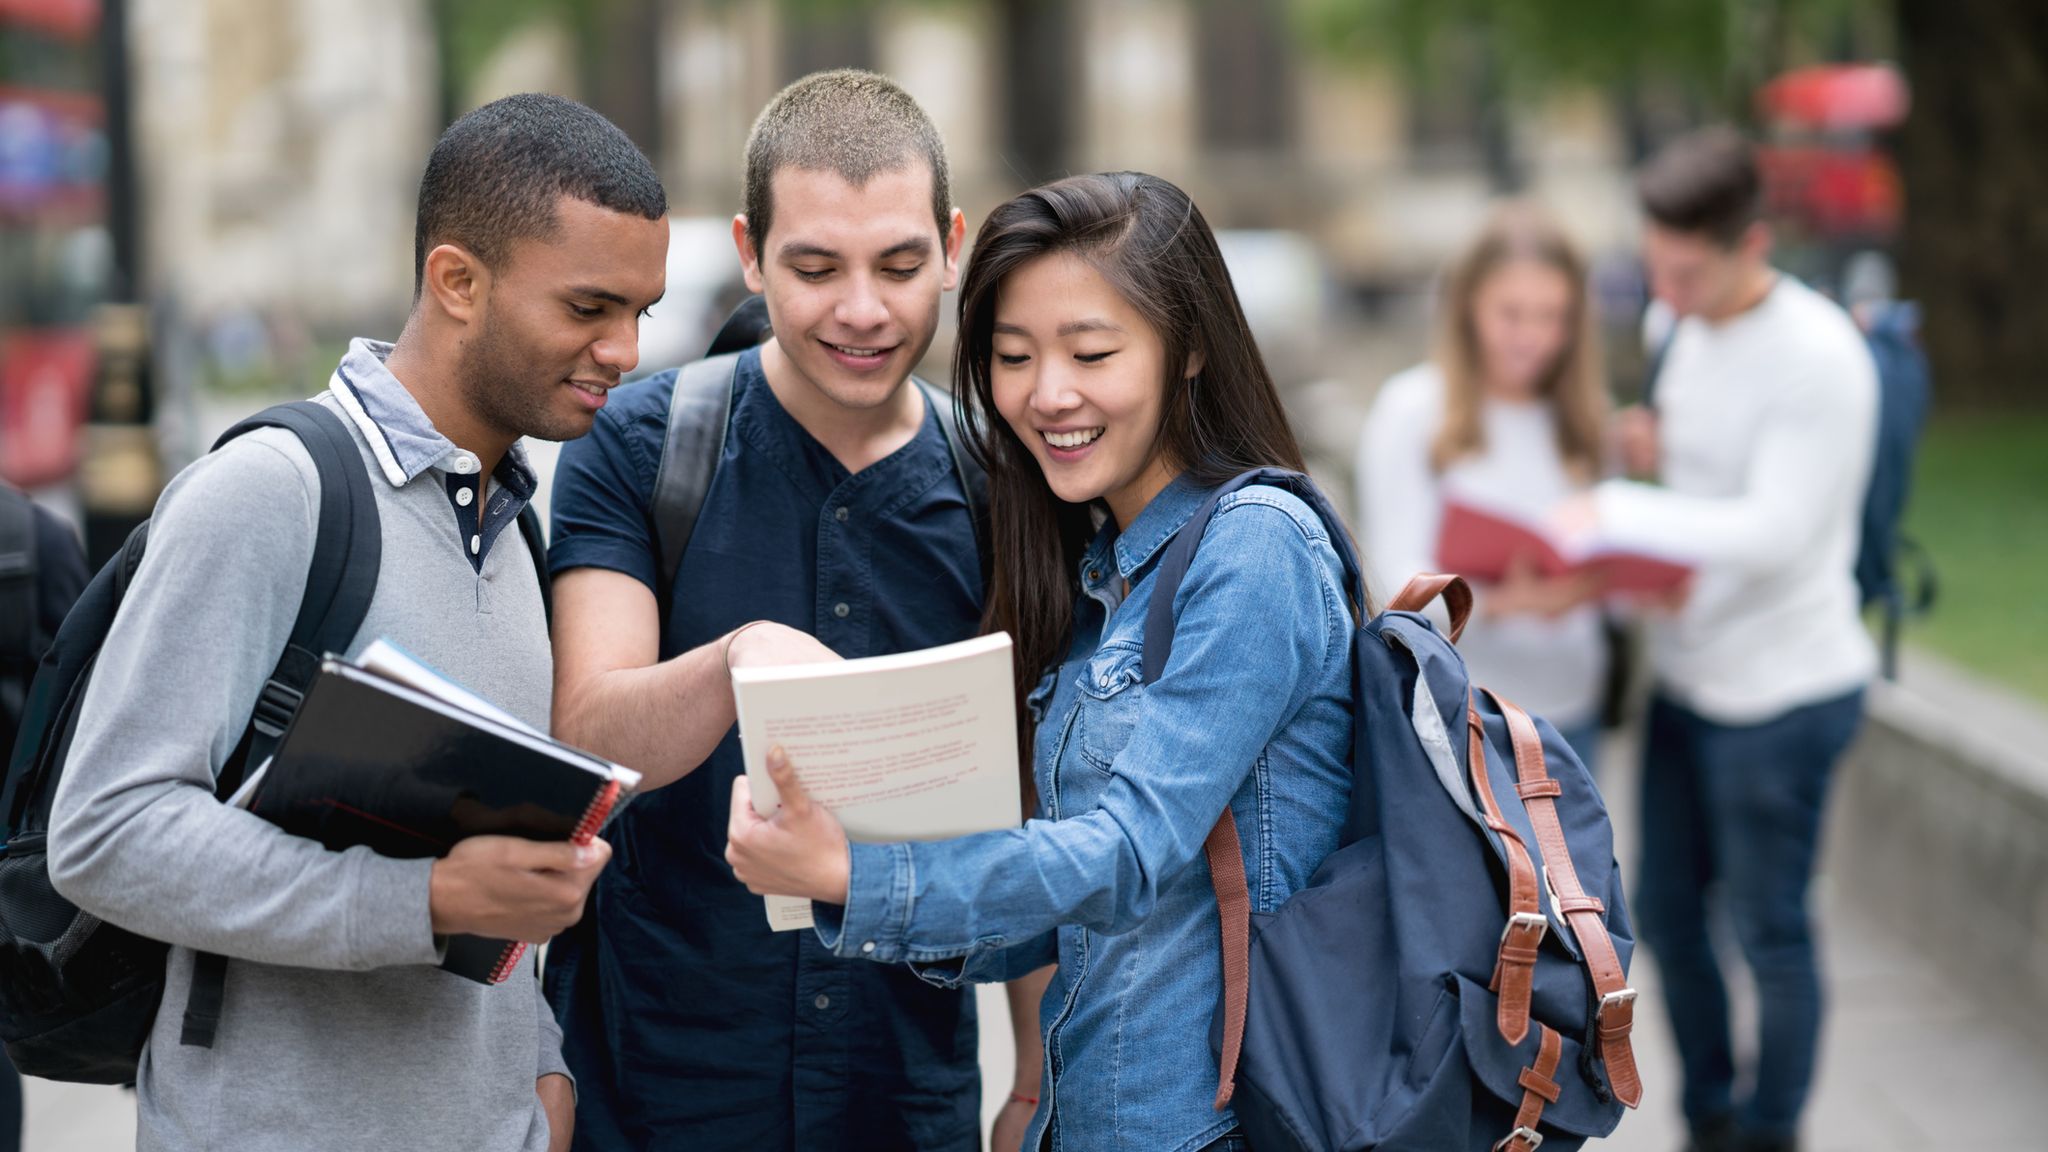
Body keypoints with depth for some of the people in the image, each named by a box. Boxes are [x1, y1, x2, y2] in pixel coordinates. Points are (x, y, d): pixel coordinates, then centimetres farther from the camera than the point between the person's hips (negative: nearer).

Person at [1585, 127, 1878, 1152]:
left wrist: (1618, 511, -25)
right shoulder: (1694, 330, 4)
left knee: (1769, 932, 5)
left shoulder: (1816, 357, -21)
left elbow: (1773, 533, -26)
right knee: (1668, 916, 16)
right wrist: (1658, 445, -2)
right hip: (1688, 675, 8)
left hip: (1781, 692, -8)